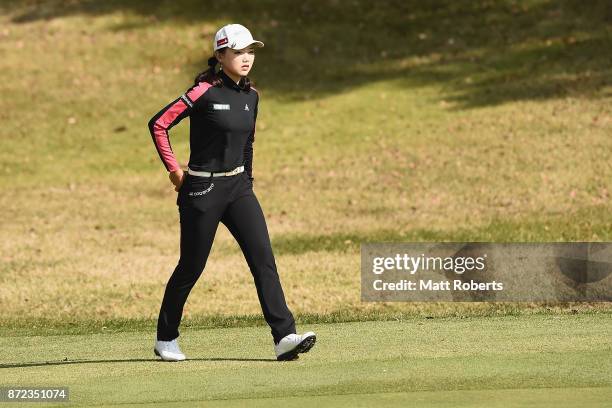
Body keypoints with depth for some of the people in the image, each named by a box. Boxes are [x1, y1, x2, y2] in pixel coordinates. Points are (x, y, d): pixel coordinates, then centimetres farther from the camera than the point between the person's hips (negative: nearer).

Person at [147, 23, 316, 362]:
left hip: (238, 187, 6)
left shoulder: (250, 95, 8)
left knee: (263, 257, -9)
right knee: (192, 267, 3)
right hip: (202, 190, -6)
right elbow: (158, 124, -13)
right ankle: (166, 339, 22)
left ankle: (284, 338, -16)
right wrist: (174, 171, -11)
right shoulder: (205, 92, -13)